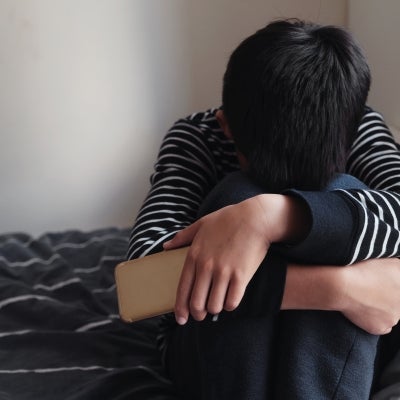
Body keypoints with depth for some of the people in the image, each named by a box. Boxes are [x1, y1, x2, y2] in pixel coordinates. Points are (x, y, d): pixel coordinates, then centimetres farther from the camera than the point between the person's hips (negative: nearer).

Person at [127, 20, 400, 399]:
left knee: (342, 195, -29)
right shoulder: (196, 137, -17)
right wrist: (335, 288, -41)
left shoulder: (360, 126, -12)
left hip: (325, 352, 2)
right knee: (238, 195, -31)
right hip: (208, 352, -1)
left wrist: (273, 214, -48)